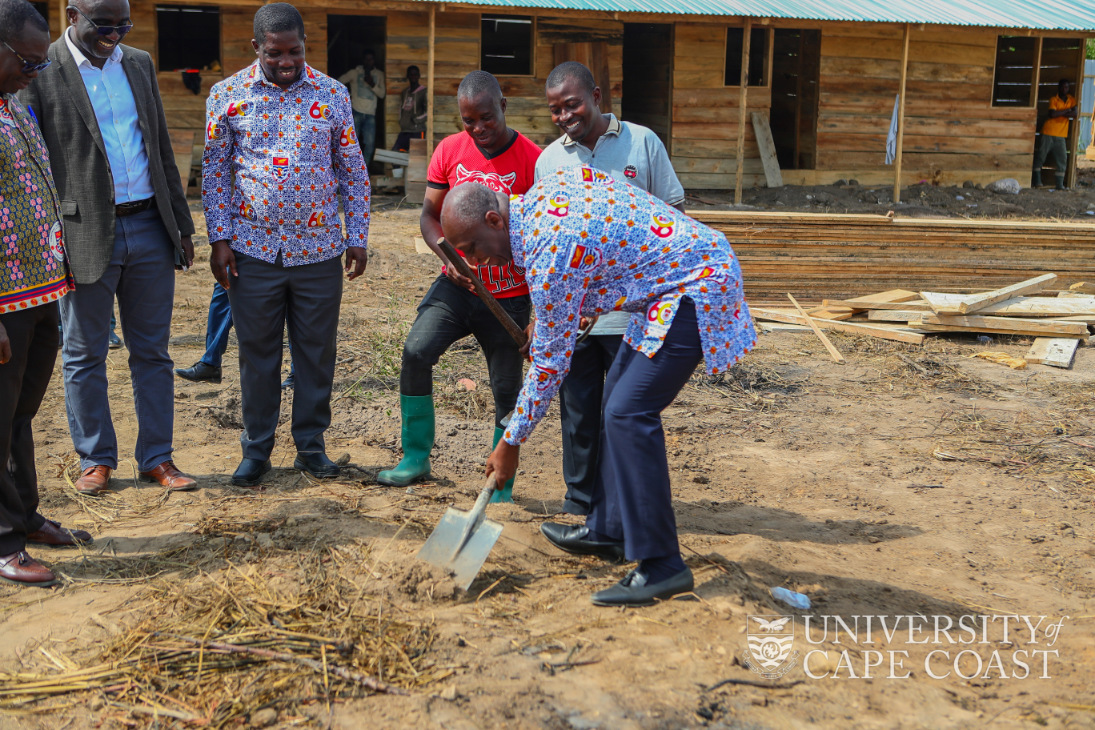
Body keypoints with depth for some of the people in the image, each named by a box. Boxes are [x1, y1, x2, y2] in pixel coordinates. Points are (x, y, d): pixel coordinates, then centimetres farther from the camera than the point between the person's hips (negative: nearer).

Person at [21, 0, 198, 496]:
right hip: (86, 234, -4)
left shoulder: (139, 63, 10)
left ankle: (157, 458, 18)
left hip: (149, 228, 4)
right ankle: (96, 460, 21)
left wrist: (181, 225, 14)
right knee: (84, 356, 7)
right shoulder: (41, 73, -5)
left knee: (152, 352, 9)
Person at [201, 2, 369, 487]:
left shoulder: (332, 95, 2)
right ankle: (256, 450, 21)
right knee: (257, 354, 8)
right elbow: (215, 172, 4)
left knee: (316, 352, 8)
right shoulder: (227, 94, 0)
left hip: (319, 250, 1)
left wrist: (357, 237, 3)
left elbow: (353, 171, 6)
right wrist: (219, 238, -3)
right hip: (253, 249, 0)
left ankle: (311, 446, 23)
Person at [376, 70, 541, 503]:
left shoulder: (532, 159, -11)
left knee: (507, 391, 2)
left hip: (508, 296, -2)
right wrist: (447, 255, -16)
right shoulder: (450, 151, 0)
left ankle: (502, 486, 20)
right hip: (457, 285, 3)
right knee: (416, 350, -17)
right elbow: (430, 214, 6)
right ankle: (416, 457, 0)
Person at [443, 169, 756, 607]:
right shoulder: (544, 188, 3)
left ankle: (662, 567, -12)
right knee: (618, 401, 15)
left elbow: (550, 361, -16)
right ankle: (609, 530, 26)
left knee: (629, 414, -16)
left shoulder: (551, 254, -24)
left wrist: (511, 442, -5)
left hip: (696, 292, -11)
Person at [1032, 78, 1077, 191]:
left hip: (1061, 135, 3)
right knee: (1040, 156, -1)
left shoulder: (1072, 100, 9)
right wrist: (1066, 111, -9)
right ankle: (1037, 180, 9)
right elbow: (1052, 114, -18)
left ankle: (1060, 184, -1)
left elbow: (1075, 114, -5)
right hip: (1048, 133, -3)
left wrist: (1059, 113, -12)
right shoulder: (1053, 99, -2)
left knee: (1062, 158, -3)